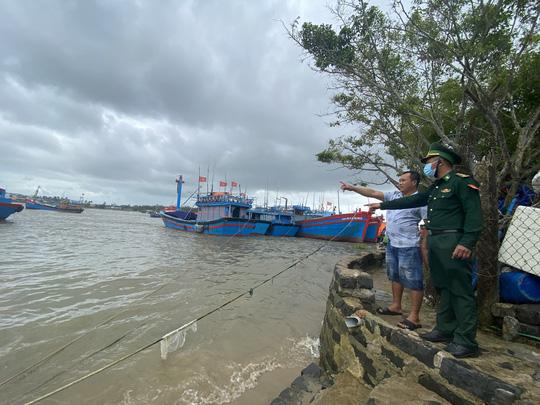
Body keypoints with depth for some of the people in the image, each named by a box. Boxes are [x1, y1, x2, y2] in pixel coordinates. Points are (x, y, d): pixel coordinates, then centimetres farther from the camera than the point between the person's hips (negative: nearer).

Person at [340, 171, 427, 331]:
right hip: (392, 245, 8)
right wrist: (352, 187, 3)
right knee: (395, 276, 18)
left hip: (409, 247, -8)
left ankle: (414, 317, 7)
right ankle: (396, 305, 33)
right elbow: (373, 193, 9)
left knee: (413, 281, -1)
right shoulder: (394, 195, 11)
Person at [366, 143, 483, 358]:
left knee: (460, 290, -4)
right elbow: (411, 200, 24)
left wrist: (467, 242, -24)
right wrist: (382, 205, 26)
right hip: (435, 242, 9)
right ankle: (445, 330, 22)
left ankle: (466, 341, 3)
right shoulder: (435, 188, 20)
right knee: (443, 288, 13)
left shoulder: (462, 182, -6)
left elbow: (474, 213, -15)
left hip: (453, 242, -9)